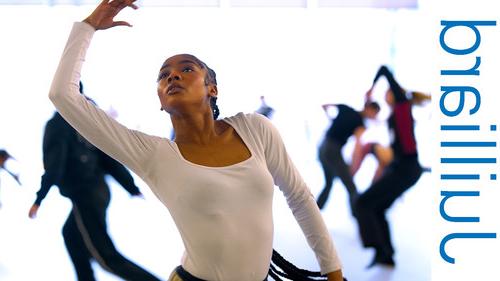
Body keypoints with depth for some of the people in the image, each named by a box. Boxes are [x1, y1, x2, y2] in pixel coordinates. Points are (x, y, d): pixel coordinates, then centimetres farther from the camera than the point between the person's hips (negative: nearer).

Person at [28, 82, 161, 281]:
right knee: (70, 234, 29)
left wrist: (39, 199, -14)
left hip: (83, 196, -8)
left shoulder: (58, 123, -12)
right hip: (99, 190, 8)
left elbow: (53, 165, -19)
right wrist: (132, 188, 8)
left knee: (107, 257, -5)